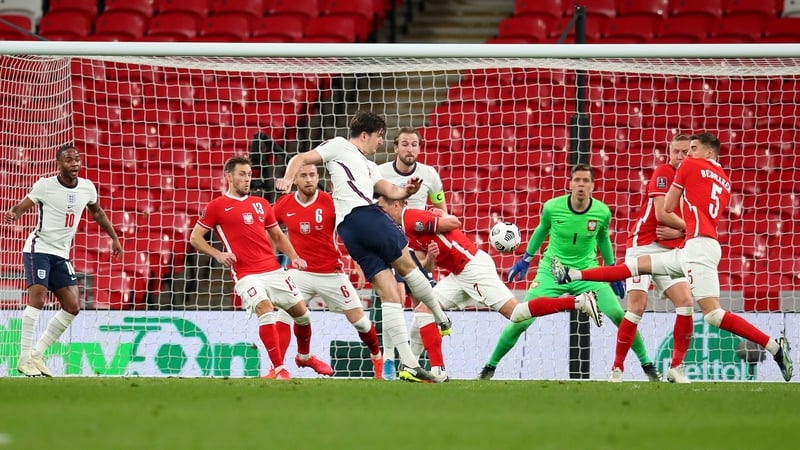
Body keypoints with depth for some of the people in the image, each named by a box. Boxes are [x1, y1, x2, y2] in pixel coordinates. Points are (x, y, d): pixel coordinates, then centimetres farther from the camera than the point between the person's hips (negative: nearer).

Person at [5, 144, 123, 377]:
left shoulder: (87, 187, 5)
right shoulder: (45, 185, -10)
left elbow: (96, 212, 23)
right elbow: (21, 206, -11)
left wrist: (114, 237, 26)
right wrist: (13, 214, -34)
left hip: (61, 255, 6)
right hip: (38, 249, -6)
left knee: (73, 307, 0)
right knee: (38, 297, -22)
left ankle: (37, 354, 10)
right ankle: (25, 358, -19)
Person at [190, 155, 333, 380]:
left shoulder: (261, 204, 16)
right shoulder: (217, 206, 2)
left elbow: (278, 236, 23)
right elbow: (195, 237, 5)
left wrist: (294, 257, 7)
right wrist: (218, 254, -11)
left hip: (274, 270, 5)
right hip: (246, 275, -5)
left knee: (302, 312, 6)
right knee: (265, 309, -27)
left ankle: (304, 356, 34)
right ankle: (279, 369, -22)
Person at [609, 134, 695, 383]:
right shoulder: (664, 172, -9)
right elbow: (662, 214, -18)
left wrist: (677, 232, -11)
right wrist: (688, 226, -4)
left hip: (671, 250, 6)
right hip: (643, 246, -6)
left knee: (685, 302, -10)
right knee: (638, 306, -13)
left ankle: (676, 367, -1)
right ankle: (617, 368, -5)